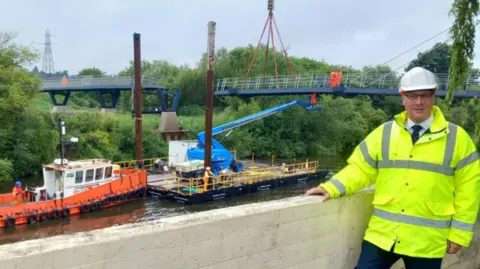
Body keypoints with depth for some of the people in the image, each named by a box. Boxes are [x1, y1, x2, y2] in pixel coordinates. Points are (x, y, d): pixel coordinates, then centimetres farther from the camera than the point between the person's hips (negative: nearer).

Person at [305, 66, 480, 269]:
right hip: (382, 234, 1)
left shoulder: (457, 138, -1)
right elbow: (361, 168, 5)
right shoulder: (384, 133, 4)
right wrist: (332, 188, -10)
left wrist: (460, 232, -1)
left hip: (427, 241, -1)